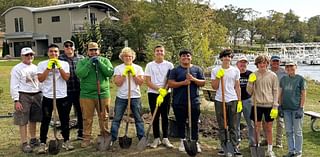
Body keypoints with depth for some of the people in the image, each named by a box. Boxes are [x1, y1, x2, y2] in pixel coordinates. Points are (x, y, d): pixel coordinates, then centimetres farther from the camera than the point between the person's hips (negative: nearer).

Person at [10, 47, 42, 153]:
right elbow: (14, 86, -8)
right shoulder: (17, 69, -4)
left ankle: (33, 139, 28)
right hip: (23, 96, -5)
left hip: (36, 96, 6)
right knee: (23, 121, -2)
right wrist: (16, 100, -14)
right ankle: (24, 143, 5)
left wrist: (42, 95, 10)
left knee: (33, 119, 14)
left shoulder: (35, 68, 13)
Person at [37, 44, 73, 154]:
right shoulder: (42, 64, 1)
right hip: (47, 96, -1)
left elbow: (66, 78, -8)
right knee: (45, 121, 3)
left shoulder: (64, 64, 4)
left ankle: (66, 141, 23)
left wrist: (59, 66, -14)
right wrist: (49, 67, -15)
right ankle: (42, 143, 12)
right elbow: (40, 79, -10)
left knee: (64, 120, 10)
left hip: (62, 96, 1)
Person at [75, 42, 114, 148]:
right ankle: (86, 138, 16)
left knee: (104, 117, 8)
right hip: (86, 95, 0)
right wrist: (90, 63, -15)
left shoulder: (105, 60, 6)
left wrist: (99, 62, -14)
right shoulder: (82, 62, 5)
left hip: (103, 94, 1)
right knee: (87, 118, 6)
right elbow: (80, 74, -13)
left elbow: (110, 73, -9)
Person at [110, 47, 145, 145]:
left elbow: (140, 82, -3)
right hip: (121, 97, 0)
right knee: (116, 119, 4)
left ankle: (142, 139, 15)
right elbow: (117, 83, -6)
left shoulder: (138, 68, 6)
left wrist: (133, 73, -10)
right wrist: (124, 73, -12)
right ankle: (112, 139, 12)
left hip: (135, 97, 0)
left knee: (139, 119, 6)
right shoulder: (118, 68, 3)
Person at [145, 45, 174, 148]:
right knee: (155, 117, 5)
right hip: (153, 94, 0)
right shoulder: (150, 65, 1)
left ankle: (165, 138, 13)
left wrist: (164, 91, -14)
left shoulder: (169, 65, 2)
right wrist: (159, 89, -14)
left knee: (165, 116, 5)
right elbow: (148, 82, -4)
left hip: (165, 94, 0)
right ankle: (156, 138, 13)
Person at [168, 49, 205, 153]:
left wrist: (193, 79, -13)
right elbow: (170, 84, -5)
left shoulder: (197, 69, 8)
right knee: (180, 123, 8)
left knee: (194, 123, 4)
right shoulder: (175, 70, 3)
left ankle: (195, 142, 14)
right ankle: (182, 142, 22)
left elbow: (203, 83, 5)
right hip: (179, 102, 0)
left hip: (194, 101, 1)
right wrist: (183, 83, -18)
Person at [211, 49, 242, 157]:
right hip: (219, 101, 0)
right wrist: (218, 77, -12)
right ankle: (224, 147, 15)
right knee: (222, 126, 6)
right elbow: (214, 87, 1)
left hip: (232, 100, 1)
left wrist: (239, 101, 4)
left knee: (233, 126, 3)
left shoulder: (235, 70, 7)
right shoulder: (215, 70, 3)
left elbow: (237, 87, 9)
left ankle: (235, 147, 8)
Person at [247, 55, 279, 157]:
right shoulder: (253, 75, 2)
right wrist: (250, 82, -14)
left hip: (269, 105, 0)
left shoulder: (272, 76, 0)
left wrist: (275, 106, -5)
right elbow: (249, 92, 3)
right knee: (257, 127, 8)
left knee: (269, 128, 8)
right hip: (257, 104, 1)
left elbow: (276, 92, 1)